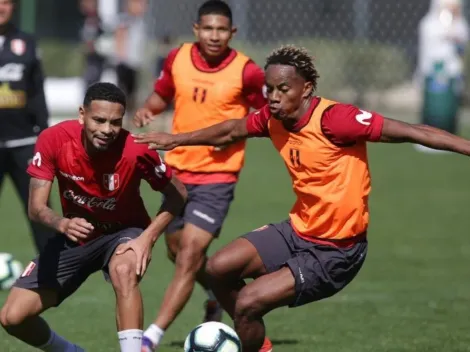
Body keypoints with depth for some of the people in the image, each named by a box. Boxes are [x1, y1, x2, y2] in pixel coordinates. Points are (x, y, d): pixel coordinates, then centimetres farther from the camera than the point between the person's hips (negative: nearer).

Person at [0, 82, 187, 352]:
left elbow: (178, 195, -12)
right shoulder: (54, 140, -23)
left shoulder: (136, 151, -27)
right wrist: (62, 224, -42)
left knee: (124, 269, -41)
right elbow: (37, 207, -20)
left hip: (123, 233, -3)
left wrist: (148, 238, -26)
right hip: (74, 236, 3)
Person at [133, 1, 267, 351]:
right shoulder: (177, 59, -1)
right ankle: (217, 296, 48)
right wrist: (147, 110, -4)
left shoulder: (247, 72, -12)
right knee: (178, 251, 18)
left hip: (217, 177, -5)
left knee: (190, 256, -15)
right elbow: (162, 95, 18)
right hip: (178, 170, 5)